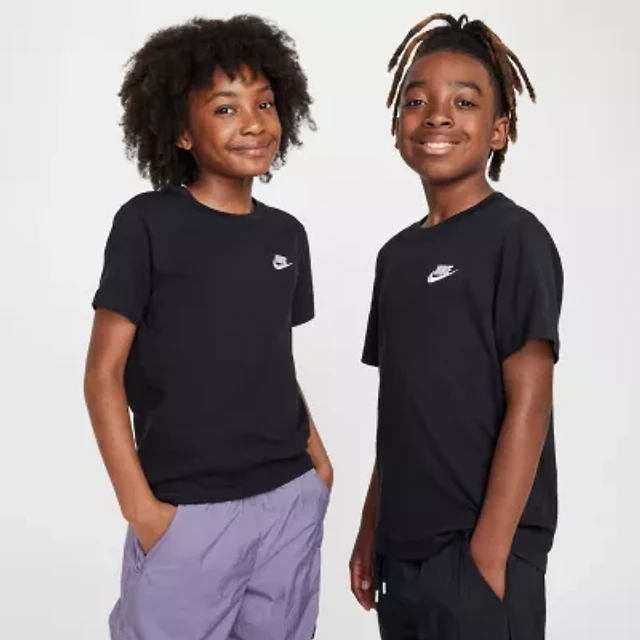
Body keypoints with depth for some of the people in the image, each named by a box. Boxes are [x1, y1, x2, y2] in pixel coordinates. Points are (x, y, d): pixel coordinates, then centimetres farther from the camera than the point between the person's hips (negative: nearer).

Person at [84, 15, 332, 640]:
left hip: (291, 502, 5)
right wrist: (140, 506, -12)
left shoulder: (286, 234, 7)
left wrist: (317, 455, 8)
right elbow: (103, 375, -7)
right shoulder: (147, 224, -8)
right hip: (188, 510, -5)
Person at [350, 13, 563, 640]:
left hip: (480, 551, -6)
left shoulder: (515, 239, -10)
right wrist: (370, 531, 11)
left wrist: (488, 556, -16)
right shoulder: (397, 253, 9)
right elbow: (400, 411, 12)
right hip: (404, 552, 6)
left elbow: (528, 405, -14)